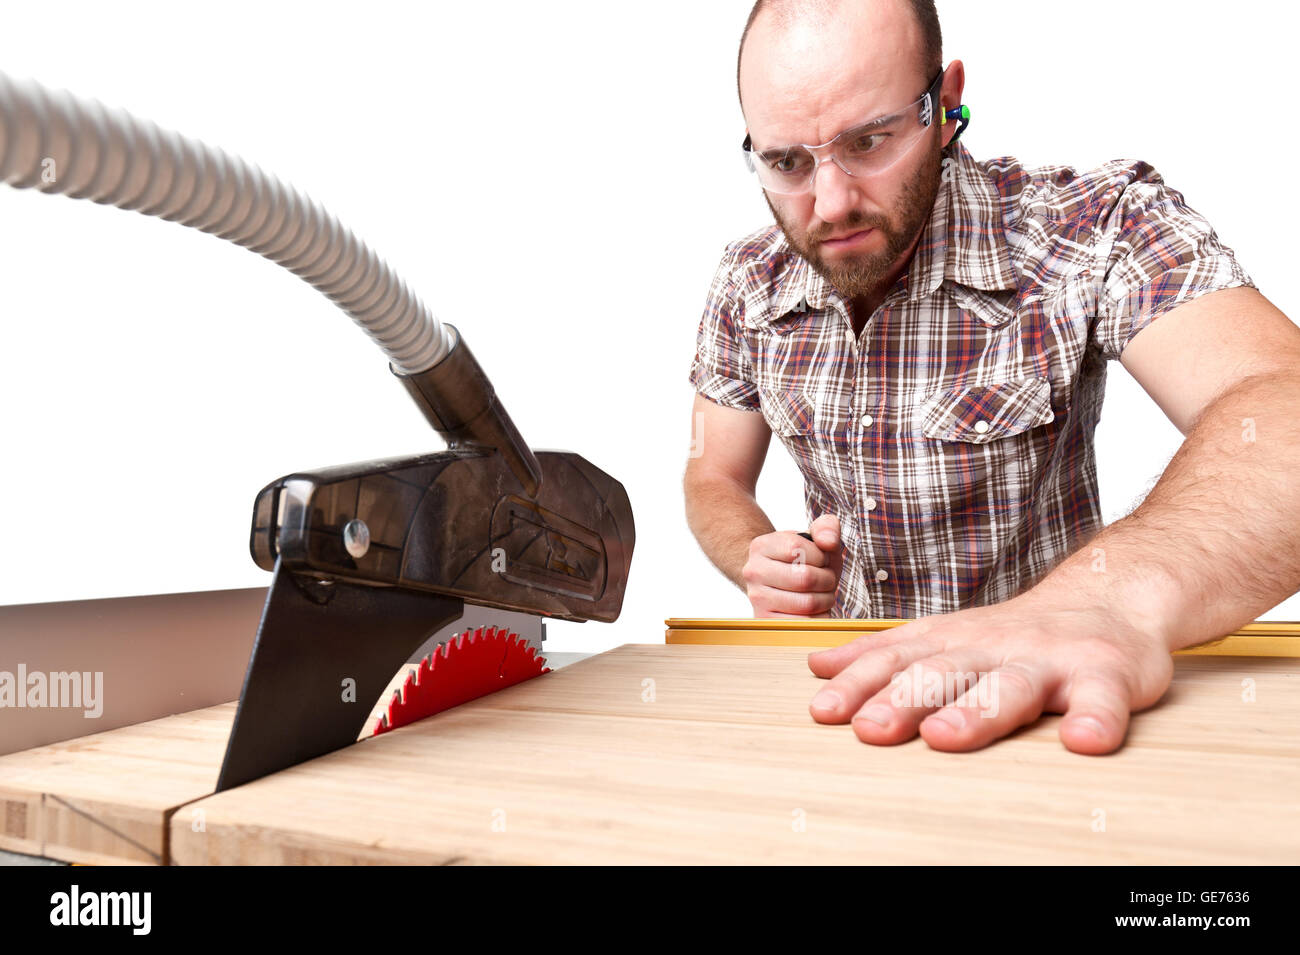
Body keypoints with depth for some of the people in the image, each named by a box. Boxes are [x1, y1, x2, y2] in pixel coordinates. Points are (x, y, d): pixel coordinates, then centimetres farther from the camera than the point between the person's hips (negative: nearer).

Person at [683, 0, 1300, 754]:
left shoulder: (1094, 228, -16)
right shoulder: (748, 286, -5)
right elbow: (715, 478, 5)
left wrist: (1118, 600, -50)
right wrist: (757, 561, -17)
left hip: (1037, 698, -3)